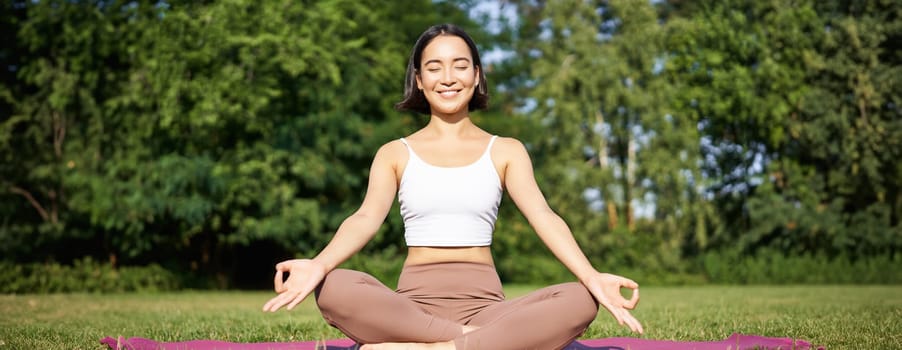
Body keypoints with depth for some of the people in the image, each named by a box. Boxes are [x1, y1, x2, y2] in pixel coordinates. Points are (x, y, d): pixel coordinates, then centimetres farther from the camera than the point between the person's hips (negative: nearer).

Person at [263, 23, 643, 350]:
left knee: (581, 301, -29)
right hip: (414, 302, -1)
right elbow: (365, 219, -6)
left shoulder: (505, 151, 12)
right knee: (333, 289, -32)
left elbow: (543, 216, -4)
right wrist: (318, 264, -29)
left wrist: (592, 277, -24)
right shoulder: (395, 154, 11)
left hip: (484, 304, 1)